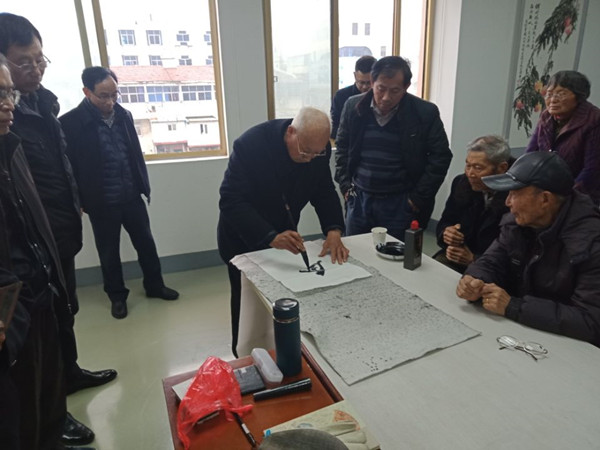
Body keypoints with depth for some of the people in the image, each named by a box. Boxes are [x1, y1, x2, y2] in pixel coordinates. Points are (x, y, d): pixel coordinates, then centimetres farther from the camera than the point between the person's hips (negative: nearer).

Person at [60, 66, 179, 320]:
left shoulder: (124, 115, 3)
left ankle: (155, 286, 34)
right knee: (109, 253, 12)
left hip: (132, 197, 4)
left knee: (146, 243, 14)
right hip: (102, 203, -4)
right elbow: (69, 166, -9)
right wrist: (80, 202, -7)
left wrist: (144, 185, 9)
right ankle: (117, 296, 31)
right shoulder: (71, 123, -12)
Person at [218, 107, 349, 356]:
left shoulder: (319, 149, -15)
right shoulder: (250, 144, -31)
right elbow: (231, 200, -34)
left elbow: (324, 192, -7)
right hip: (244, 239, -4)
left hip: (283, 235, 5)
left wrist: (334, 230, -26)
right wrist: (271, 237, -48)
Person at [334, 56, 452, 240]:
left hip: (400, 204, -2)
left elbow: (440, 157, -3)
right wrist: (345, 185, 3)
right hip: (359, 199, 3)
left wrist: (419, 198, -5)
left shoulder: (425, 113, -8)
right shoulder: (353, 106, 0)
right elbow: (342, 147, 10)